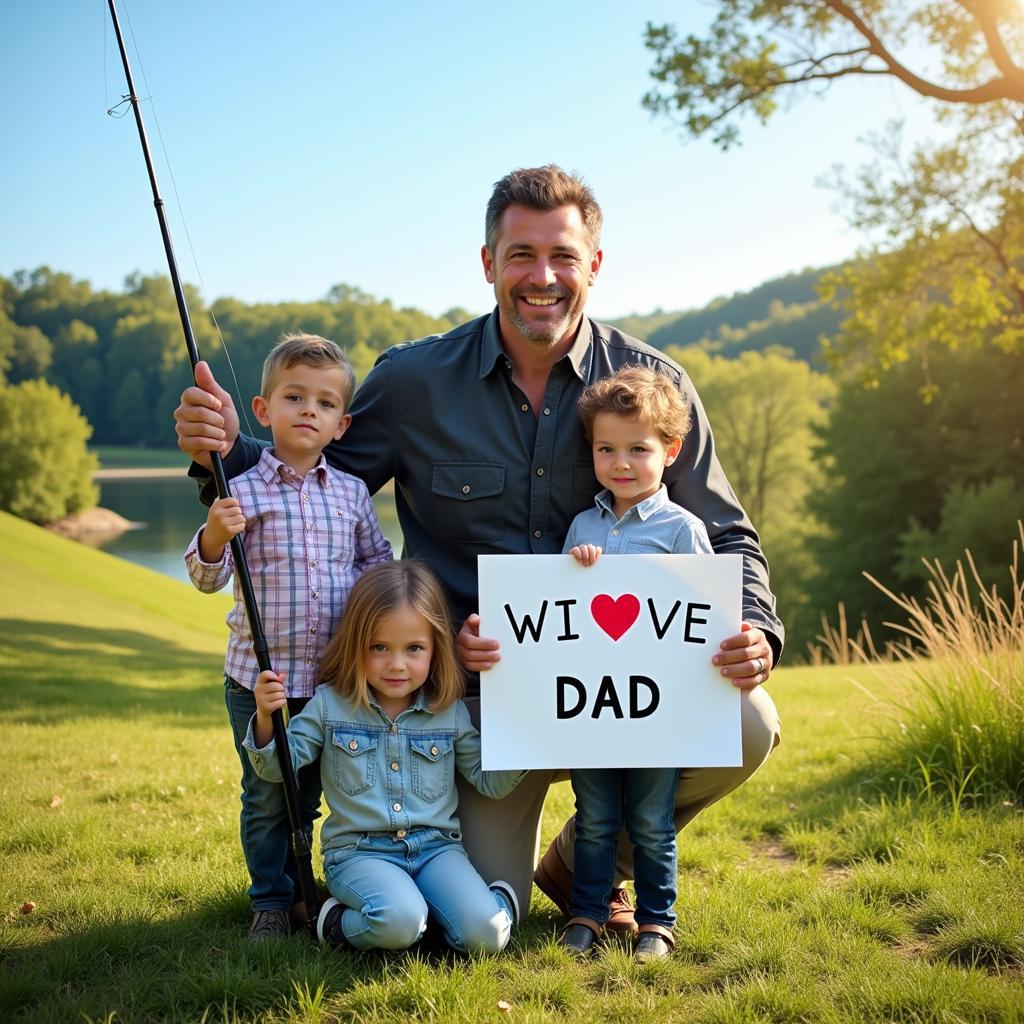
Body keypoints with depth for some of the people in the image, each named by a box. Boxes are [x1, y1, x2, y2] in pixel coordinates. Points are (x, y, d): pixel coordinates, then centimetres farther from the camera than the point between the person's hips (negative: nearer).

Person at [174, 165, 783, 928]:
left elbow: (725, 537, 3)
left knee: (747, 725, -27)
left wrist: (755, 631, -17)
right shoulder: (414, 381, -4)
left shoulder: (651, 384, -3)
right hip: (481, 687, -1)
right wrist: (229, 450, -13)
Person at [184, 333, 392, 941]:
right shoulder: (243, 490, -7)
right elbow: (207, 577, -11)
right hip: (259, 676, -3)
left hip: (331, 677, 3)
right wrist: (215, 534, -30)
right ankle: (272, 902, 24)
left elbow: (378, 557, 16)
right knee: (267, 798, 8)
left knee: (309, 794, 17)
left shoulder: (352, 492, 4)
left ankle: (298, 892, 34)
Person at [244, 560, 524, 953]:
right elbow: (278, 766, 1)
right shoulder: (330, 705, -2)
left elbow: (488, 780, 12)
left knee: (484, 935, -22)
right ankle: (340, 923, -2)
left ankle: (501, 900, 11)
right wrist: (265, 718, -19)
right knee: (399, 922, -32)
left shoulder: (450, 712, 3)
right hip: (360, 851, -1)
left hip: (436, 846, 2)